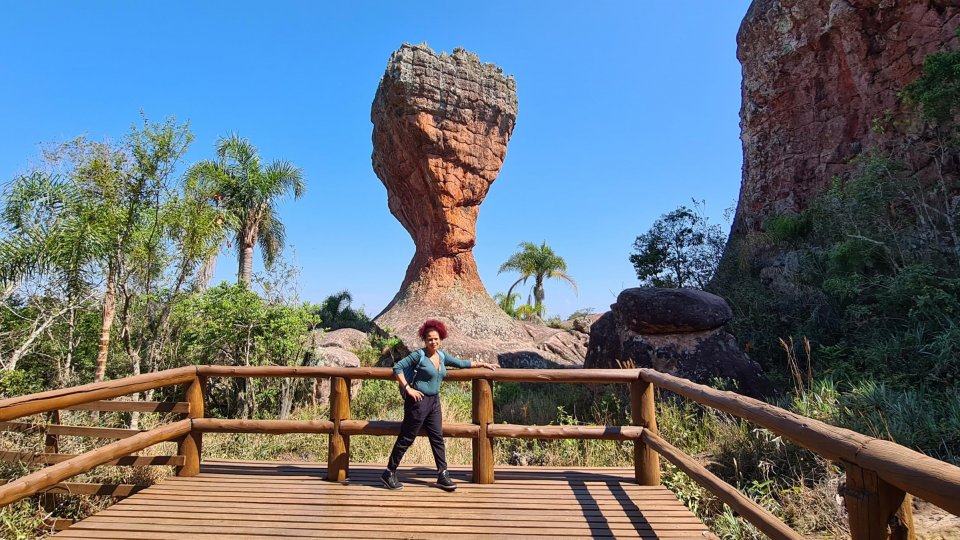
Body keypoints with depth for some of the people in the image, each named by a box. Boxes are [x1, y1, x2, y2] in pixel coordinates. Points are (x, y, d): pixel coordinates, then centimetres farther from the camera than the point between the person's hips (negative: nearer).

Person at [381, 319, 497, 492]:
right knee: (406, 439, 1)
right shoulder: (419, 355, -12)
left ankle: (443, 475, 16)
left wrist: (483, 364, 20)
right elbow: (397, 367, -14)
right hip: (419, 400, -7)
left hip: (434, 401, 7)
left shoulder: (442, 356, 8)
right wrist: (408, 389, -17)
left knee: (437, 438, 8)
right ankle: (389, 474, 15)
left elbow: (462, 363, 19)